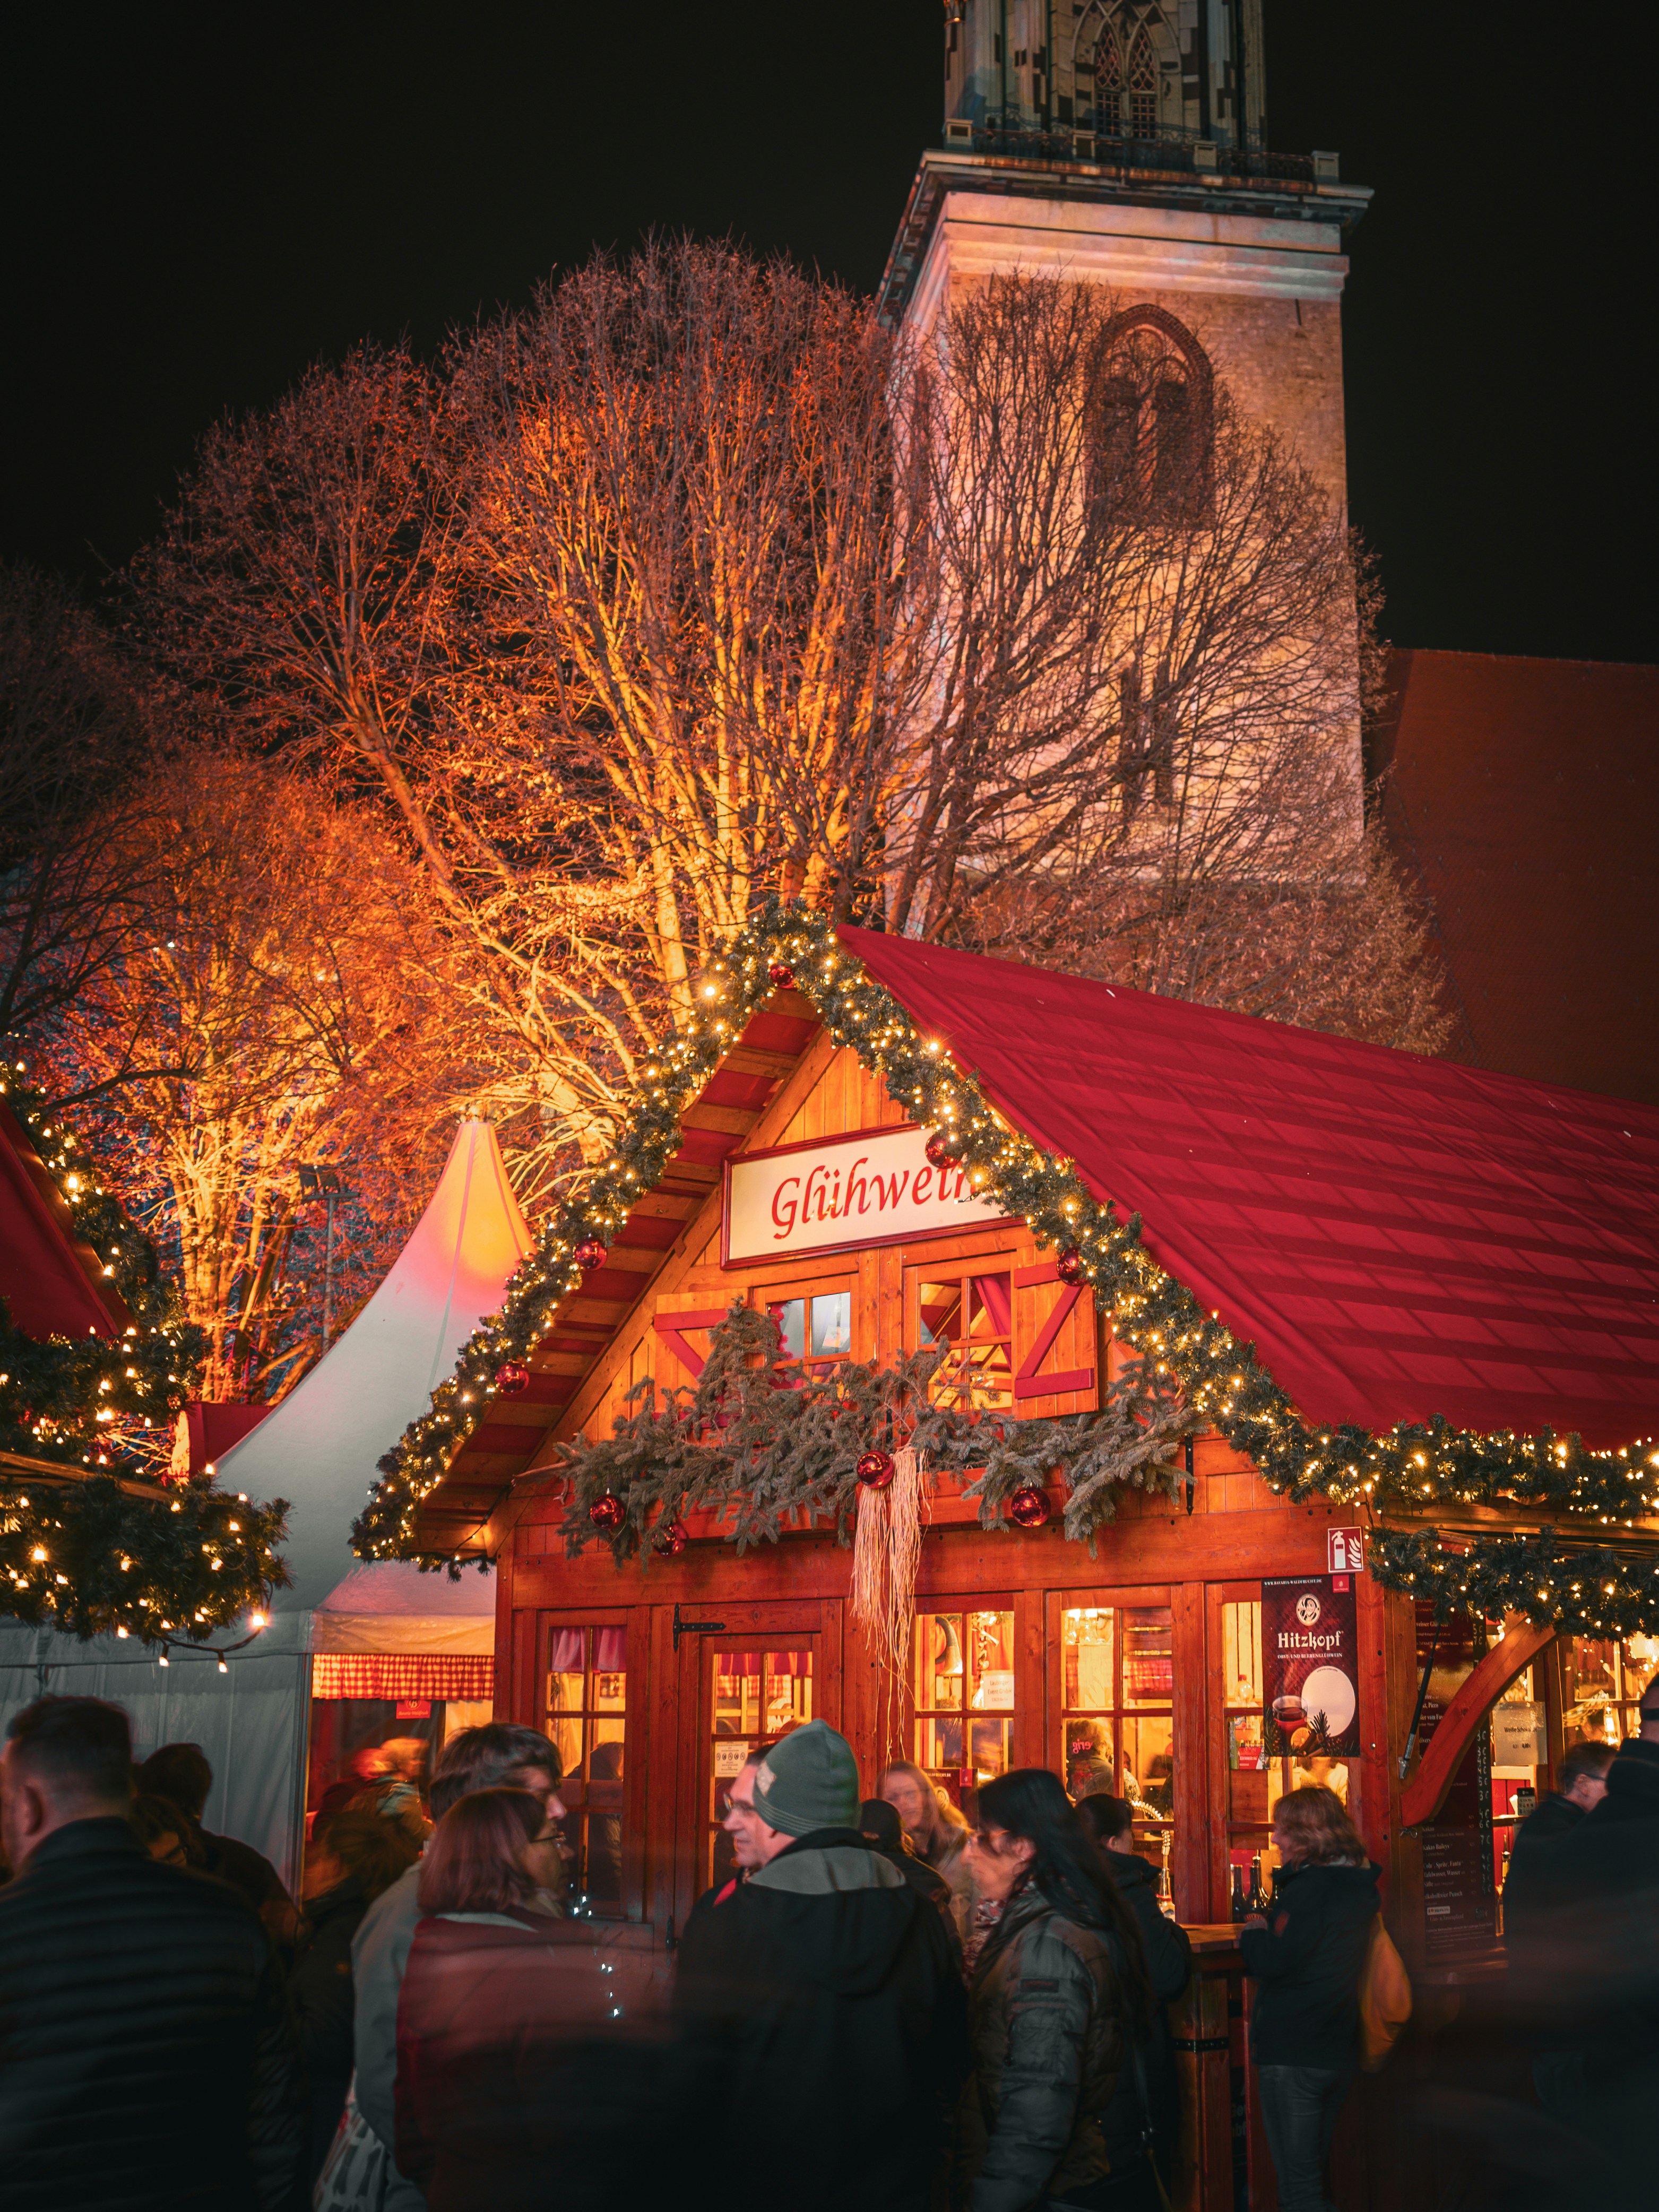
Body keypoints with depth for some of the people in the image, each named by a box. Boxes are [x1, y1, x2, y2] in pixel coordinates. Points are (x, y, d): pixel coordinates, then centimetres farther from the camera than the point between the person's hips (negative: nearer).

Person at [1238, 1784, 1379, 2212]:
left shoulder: (1309, 1888, -18)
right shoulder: (1357, 1884, 9)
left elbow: (1273, 1960, -23)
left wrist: (1253, 1931, -5)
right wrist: (1265, 1935, 8)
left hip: (1292, 2052, -9)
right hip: (1339, 2050, 9)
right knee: (1318, 2175, 20)